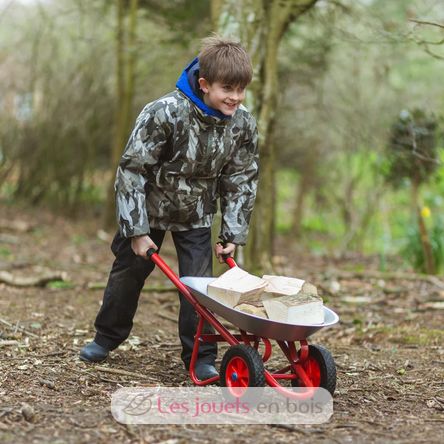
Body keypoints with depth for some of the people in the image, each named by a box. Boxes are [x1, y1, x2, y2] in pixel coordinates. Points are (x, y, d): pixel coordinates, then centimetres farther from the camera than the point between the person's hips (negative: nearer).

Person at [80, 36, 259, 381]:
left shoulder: (244, 125, -17)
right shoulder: (165, 113, -31)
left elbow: (241, 182, -4)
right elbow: (132, 169, -24)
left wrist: (233, 235, -6)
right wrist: (137, 230, -22)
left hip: (196, 216, 2)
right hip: (148, 209, -2)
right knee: (129, 272, 11)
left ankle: (201, 356, 6)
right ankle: (107, 337, 32)